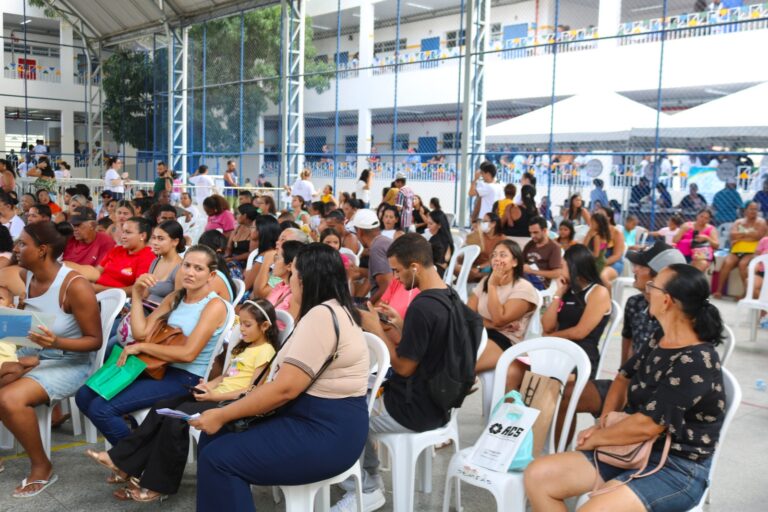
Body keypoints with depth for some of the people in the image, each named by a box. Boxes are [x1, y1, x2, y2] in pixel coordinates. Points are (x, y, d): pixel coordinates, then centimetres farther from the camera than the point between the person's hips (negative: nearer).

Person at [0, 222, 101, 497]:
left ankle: (42, 467, -5)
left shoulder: (75, 287, -20)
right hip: (32, 353, 7)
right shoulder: (22, 276, -1)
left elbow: (95, 340, -16)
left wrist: (57, 342, -31)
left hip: (70, 363, -7)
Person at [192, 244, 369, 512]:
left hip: (326, 433, -10)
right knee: (214, 437, 6)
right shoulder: (332, 310, 15)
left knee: (218, 458, -15)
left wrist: (222, 415, -13)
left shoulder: (321, 315, -19)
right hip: (323, 421, 10)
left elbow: (285, 388, -22)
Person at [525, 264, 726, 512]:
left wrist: (595, 438, -7)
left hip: (677, 469, -8)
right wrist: (604, 422, 3)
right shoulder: (659, 342, 5)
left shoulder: (696, 363, -22)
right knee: (538, 475, -6)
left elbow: (647, 425, -23)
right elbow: (624, 377, 20)